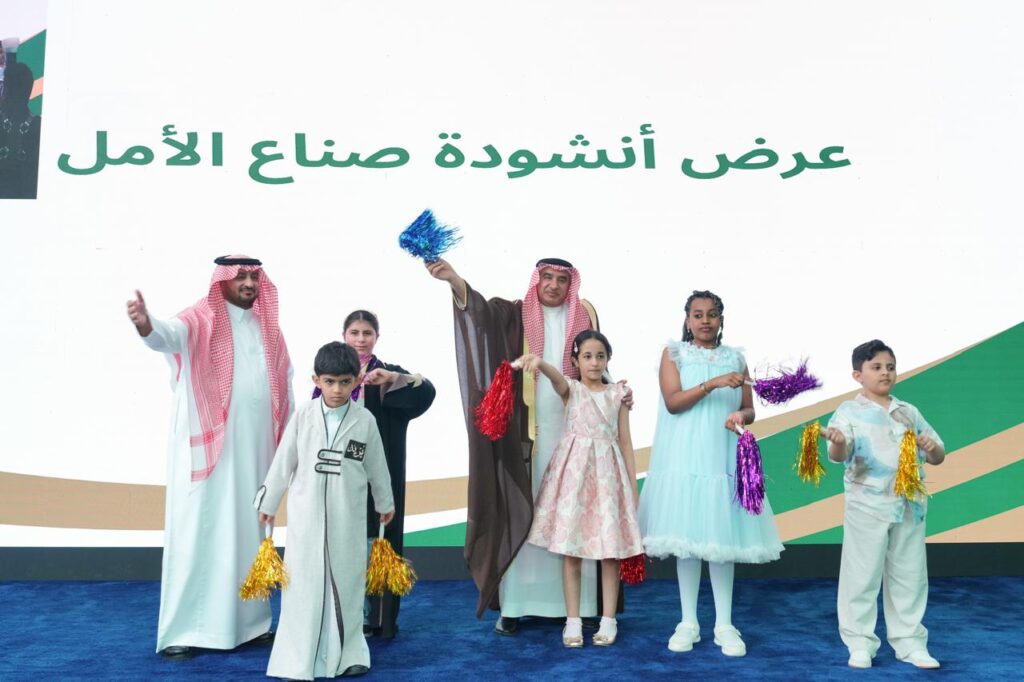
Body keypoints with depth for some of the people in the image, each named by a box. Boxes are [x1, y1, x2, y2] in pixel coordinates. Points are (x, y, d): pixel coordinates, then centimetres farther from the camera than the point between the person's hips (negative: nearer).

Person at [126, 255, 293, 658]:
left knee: (249, 533, 10)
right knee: (197, 531, -2)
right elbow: (169, 335, -27)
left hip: (255, 449, 5)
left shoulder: (268, 327, 11)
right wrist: (145, 323, -51)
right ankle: (182, 631, 5)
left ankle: (248, 621, 20)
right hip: (207, 447, -5)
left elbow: (285, 383, 14)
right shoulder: (199, 321, -5)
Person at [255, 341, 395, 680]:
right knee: (303, 583, 4)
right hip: (306, 514, 0)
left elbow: (377, 465, 8)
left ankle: (348, 652, 24)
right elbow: (283, 461, 3)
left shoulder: (365, 420, -4)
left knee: (346, 581, 10)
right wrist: (268, 501, 10)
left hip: (348, 517, 1)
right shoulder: (304, 415, -5)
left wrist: (385, 503, 18)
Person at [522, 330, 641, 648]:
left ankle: (608, 619, 13)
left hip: (607, 469, 1)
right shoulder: (571, 388, 3)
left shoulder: (617, 393, 8)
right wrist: (538, 362, -45)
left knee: (611, 548, 2)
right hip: (574, 469, -1)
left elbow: (625, 440, 9)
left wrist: (633, 485, 5)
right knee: (571, 548, 0)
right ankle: (573, 620, 10)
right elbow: (555, 375, -22)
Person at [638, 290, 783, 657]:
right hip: (684, 458, -1)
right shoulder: (674, 353, 3)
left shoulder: (735, 358, 10)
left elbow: (749, 410, 9)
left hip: (723, 458, 1)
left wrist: (740, 416, -14)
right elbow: (672, 402, -9)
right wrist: (712, 384, -21)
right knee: (686, 535, 2)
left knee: (722, 536, 2)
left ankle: (724, 624, 12)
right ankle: (688, 622, 14)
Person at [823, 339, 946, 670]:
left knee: (910, 575, 11)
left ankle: (908, 641, 24)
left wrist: (932, 449, -9)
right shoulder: (849, 412, -4)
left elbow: (938, 456, 14)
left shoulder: (909, 412, 10)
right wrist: (837, 443, -40)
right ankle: (860, 643, 13)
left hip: (910, 506, 5)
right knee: (863, 575, 1)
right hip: (867, 506, -4)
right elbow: (838, 455, -17)